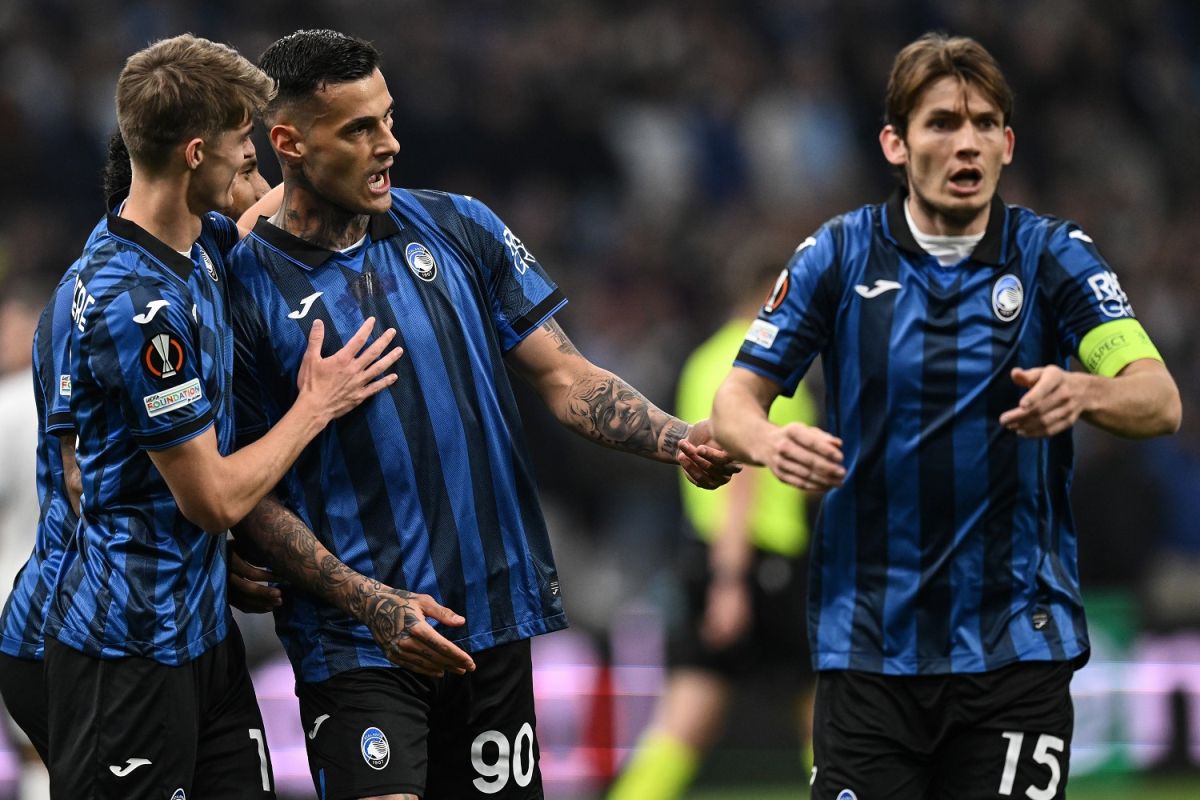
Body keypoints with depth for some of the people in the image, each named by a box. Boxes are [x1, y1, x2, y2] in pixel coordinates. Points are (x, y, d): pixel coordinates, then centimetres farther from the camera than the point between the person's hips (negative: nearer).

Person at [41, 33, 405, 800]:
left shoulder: (201, 240, 4)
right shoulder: (136, 305, -25)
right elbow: (215, 497, -19)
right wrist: (318, 405, -7)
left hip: (203, 622, 9)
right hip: (132, 644, -9)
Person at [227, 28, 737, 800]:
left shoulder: (461, 229, 5)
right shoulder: (247, 289, -7)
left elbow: (564, 376, 6)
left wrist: (680, 441, -12)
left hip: (494, 620, 4)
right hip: (355, 645, -4)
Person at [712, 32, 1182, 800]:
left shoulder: (1052, 255, -2)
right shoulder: (839, 256, 2)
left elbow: (1160, 401, -13)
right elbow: (737, 397, 2)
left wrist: (1082, 393, -36)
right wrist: (772, 442, -22)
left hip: (1015, 642, -1)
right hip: (867, 643, 1)